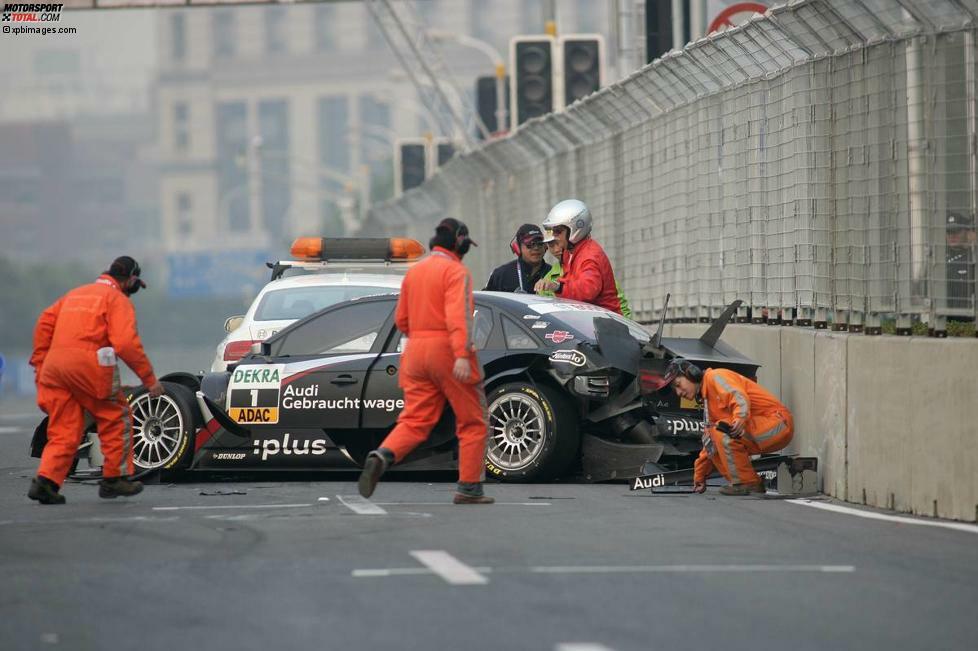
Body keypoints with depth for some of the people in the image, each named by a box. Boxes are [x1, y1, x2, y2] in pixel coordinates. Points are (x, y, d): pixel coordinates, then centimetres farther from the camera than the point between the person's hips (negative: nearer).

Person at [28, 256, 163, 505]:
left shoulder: (75, 293, 25)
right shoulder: (118, 299, 4)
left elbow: (45, 323, 18)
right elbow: (126, 343, -9)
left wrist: (39, 364, 19)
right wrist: (149, 378, -5)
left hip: (54, 364, 6)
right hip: (89, 364, -6)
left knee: (64, 431, 8)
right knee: (117, 420, 14)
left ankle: (45, 481, -9)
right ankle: (114, 479, 17)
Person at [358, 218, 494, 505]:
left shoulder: (414, 272, 15)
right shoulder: (456, 271, -7)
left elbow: (402, 320, 18)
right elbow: (458, 314, -22)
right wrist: (462, 355, -31)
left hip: (416, 351, 6)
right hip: (448, 351, -6)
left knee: (414, 422, 1)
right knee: (472, 422, 7)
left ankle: (381, 458, -27)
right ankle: (469, 488, 6)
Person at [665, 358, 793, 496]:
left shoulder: (716, 377, -6)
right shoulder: (708, 401, 23)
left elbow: (740, 396, -26)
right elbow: (709, 442, 29)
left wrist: (740, 418, -46)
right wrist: (700, 477, 30)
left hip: (777, 423, -10)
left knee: (722, 430, -25)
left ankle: (747, 483, -17)